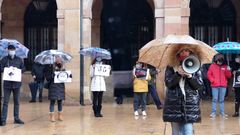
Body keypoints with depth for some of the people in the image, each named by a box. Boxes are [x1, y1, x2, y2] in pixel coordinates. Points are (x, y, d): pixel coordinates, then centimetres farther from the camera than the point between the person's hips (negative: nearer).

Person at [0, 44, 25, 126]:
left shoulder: (19, 59, 7)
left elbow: (23, 68, 9)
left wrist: (18, 70, -9)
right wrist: (7, 69, -19)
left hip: (17, 83, 3)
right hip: (7, 83, -3)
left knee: (16, 101, 10)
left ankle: (16, 118, 18)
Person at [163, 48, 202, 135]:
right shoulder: (170, 68, 6)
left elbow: (199, 86, 1)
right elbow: (168, 83, -6)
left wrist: (190, 76, -16)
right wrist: (178, 74, -20)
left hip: (190, 106, 0)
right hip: (175, 105, 0)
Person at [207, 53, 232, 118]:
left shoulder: (225, 67, 10)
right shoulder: (212, 66, 4)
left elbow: (229, 75, 7)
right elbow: (209, 74, 3)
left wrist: (228, 71, -12)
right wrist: (212, 81, -8)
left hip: (223, 86, 2)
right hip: (215, 86, -2)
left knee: (221, 100, 8)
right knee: (214, 99, -3)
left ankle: (222, 112, 12)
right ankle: (213, 112, 1)